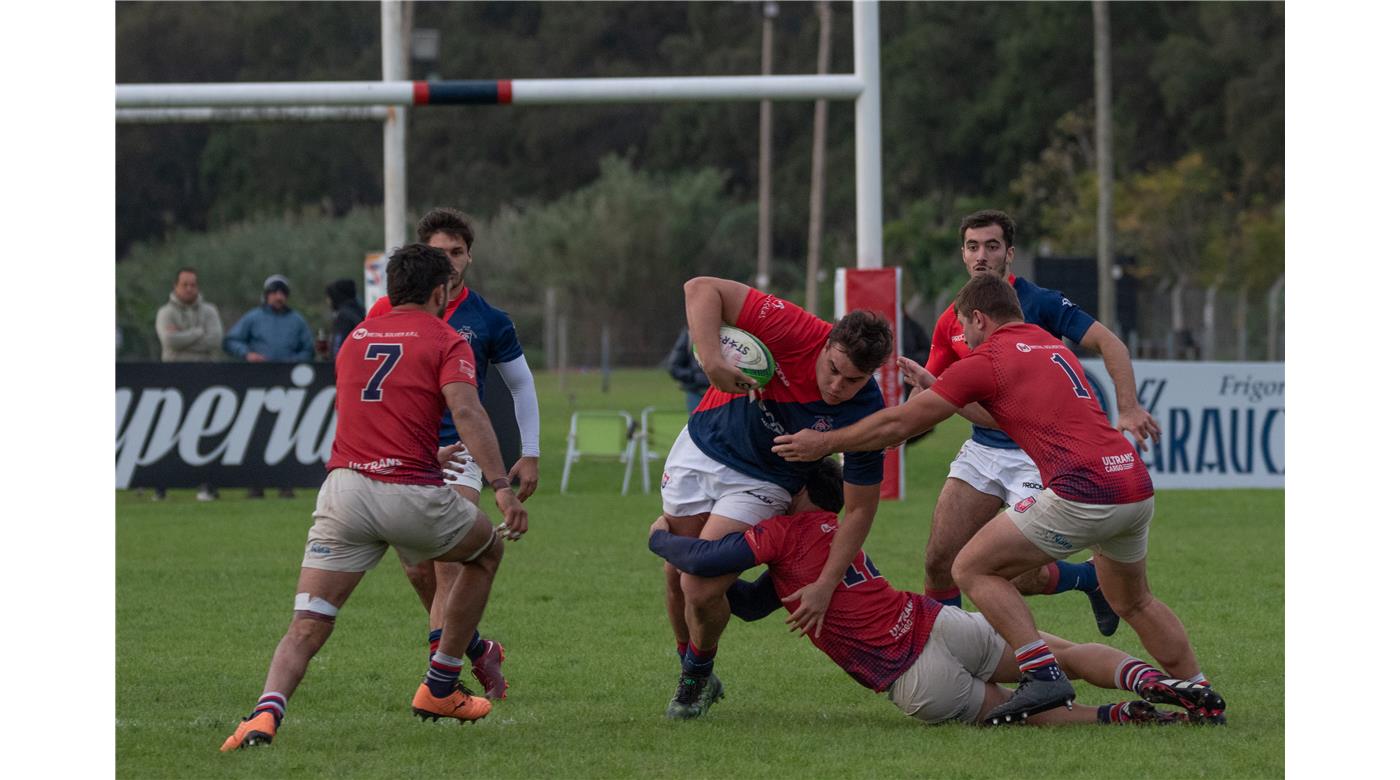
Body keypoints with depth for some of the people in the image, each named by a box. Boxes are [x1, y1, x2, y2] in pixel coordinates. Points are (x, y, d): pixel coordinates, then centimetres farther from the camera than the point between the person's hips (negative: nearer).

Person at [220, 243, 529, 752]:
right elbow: (466, 411, -13)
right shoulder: (445, 341, 5)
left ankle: (267, 712, -31)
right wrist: (502, 488, -19)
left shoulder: (357, 339, 22)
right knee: (486, 551, 28)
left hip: (344, 485, 3)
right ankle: (439, 690, 30)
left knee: (306, 629, -1)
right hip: (411, 494, -3)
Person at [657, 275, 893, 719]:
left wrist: (825, 586, -21)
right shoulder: (794, 332, -29)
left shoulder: (865, 416, -27)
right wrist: (711, 357, -41)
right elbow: (702, 288, -26)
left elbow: (860, 508, -17)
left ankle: (698, 677, 15)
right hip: (703, 446, 2)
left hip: (760, 482, -2)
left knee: (702, 591, -15)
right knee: (677, 579, 9)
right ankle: (691, 676, 35)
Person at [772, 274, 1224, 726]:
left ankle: (1044, 674, -9)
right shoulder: (1052, 347, 23)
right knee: (1132, 602, 30)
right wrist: (937, 389, 44)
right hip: (1135, 483, 8)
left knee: (973, 569, 1)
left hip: (1084, 493, -8)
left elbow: (900, 423, 3)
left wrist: (824, 443, 15)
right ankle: (1201, 695, 31)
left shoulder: (988, 361, 0)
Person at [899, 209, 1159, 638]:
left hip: (1036, 454, -5)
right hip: (982, 449, 5)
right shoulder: (951, 322, 6)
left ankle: (1094, 576, 18)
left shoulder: (1038, 303, -11)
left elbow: (1108, 343, -14)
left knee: (1021, 575, -11)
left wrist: (1128, 408, -27)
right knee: (939, 560, -5)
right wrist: (925, 382, -13)